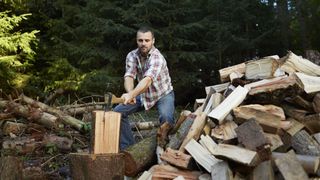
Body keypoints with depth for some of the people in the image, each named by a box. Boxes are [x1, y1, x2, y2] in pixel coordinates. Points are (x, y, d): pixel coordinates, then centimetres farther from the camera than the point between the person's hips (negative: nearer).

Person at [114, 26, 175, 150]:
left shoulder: (157, 58, -30)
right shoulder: (132, 56, -12)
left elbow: (147, 80, -45)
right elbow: (129, 76, -26)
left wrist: (132, 94, -62)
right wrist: (130, 93, -48)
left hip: (163, 94, -5)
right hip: (143, 95, 6)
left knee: (166, 117, -34)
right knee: (118, 111, -7)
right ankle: (128, 147, 5)